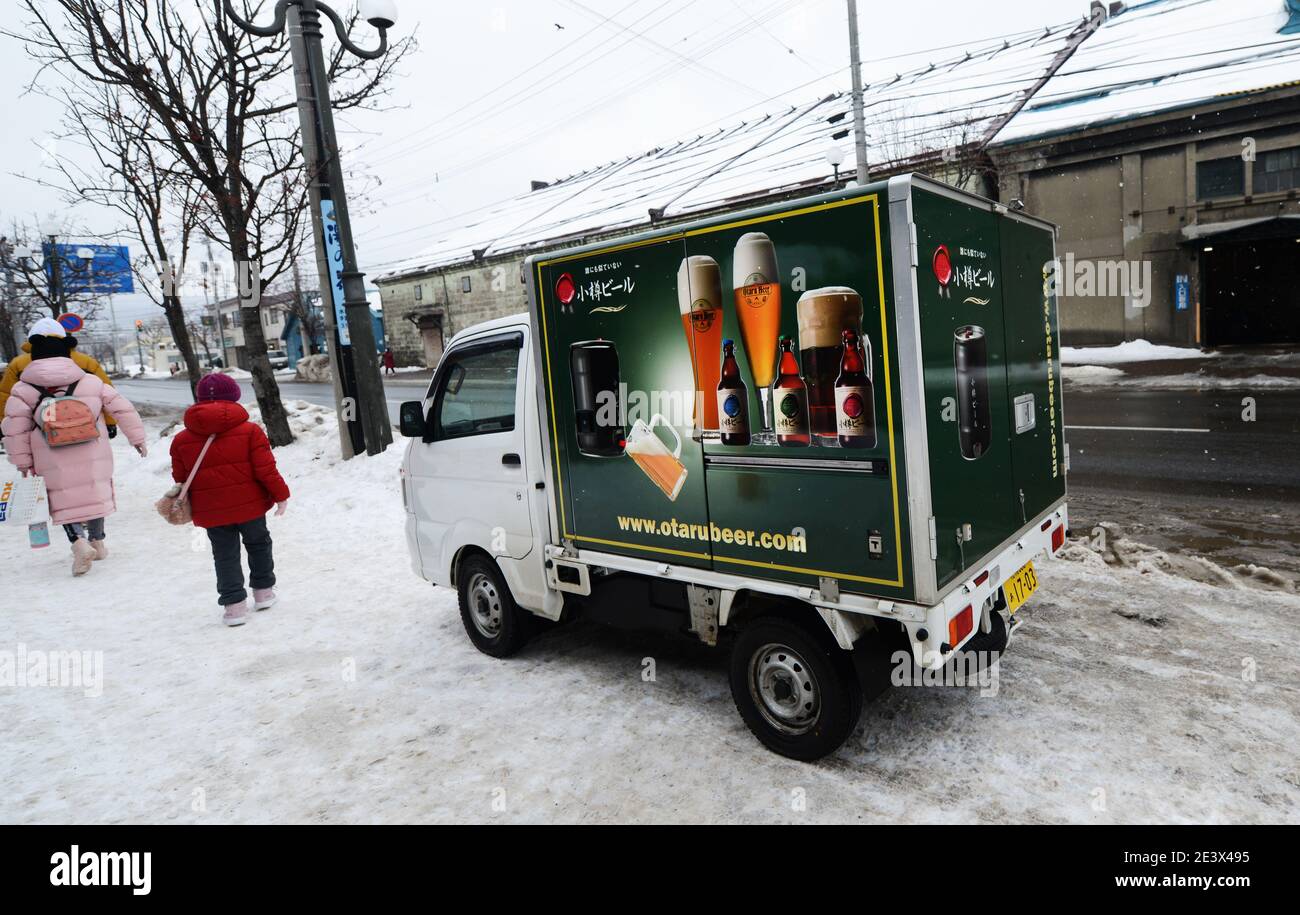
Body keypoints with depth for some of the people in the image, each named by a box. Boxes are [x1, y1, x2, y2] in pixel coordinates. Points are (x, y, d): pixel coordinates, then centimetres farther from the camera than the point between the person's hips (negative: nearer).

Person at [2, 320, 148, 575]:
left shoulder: (23, 389, -5)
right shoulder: (90, 381, -3)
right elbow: (122, 408, 0)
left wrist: (22, 461, 5)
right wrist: (137, 438, 9)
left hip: (54, 464, -1)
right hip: (93, 457, 2)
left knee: (65, 501, 8)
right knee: (94, 494, 18)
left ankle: (79, 542, -15)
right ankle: (97, 542, 28)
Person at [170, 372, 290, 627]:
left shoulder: (181, 439, 0)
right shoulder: (250, 431, -9)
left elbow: (180, 479, 6)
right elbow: (265, 469, -12)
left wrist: (191, 506, 21)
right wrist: (280, 494, 0)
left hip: (210, 511, 1)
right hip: (249, 504, -1)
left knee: (225, 556, 10)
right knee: (258, 544, 20)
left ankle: (234, 604, 7)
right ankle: (263, 591, 27)